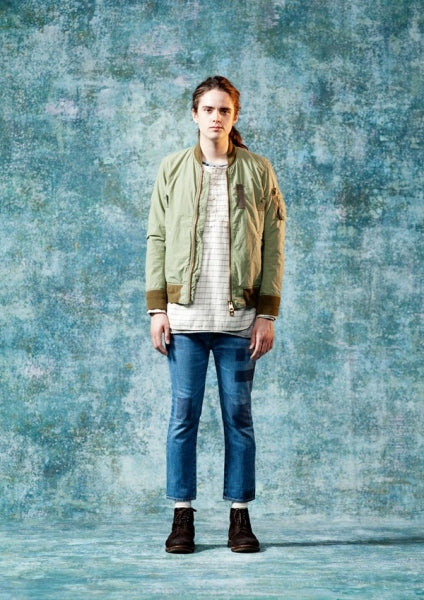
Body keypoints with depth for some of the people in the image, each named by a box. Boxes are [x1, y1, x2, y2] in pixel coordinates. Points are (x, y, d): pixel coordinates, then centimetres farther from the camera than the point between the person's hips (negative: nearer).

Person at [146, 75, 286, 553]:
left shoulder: (258, 171, 6)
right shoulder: (172, 169, 9)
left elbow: (273, 246, 4)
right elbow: (156, 240, 6)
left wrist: (267, 314, -2)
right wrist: (157, 308, -2)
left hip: (239, 317, 0)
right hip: (184, 316, 1)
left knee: (238, 416, 5)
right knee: (183, 415, 2)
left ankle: (240, 518, 14)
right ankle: (182, 517, 11)